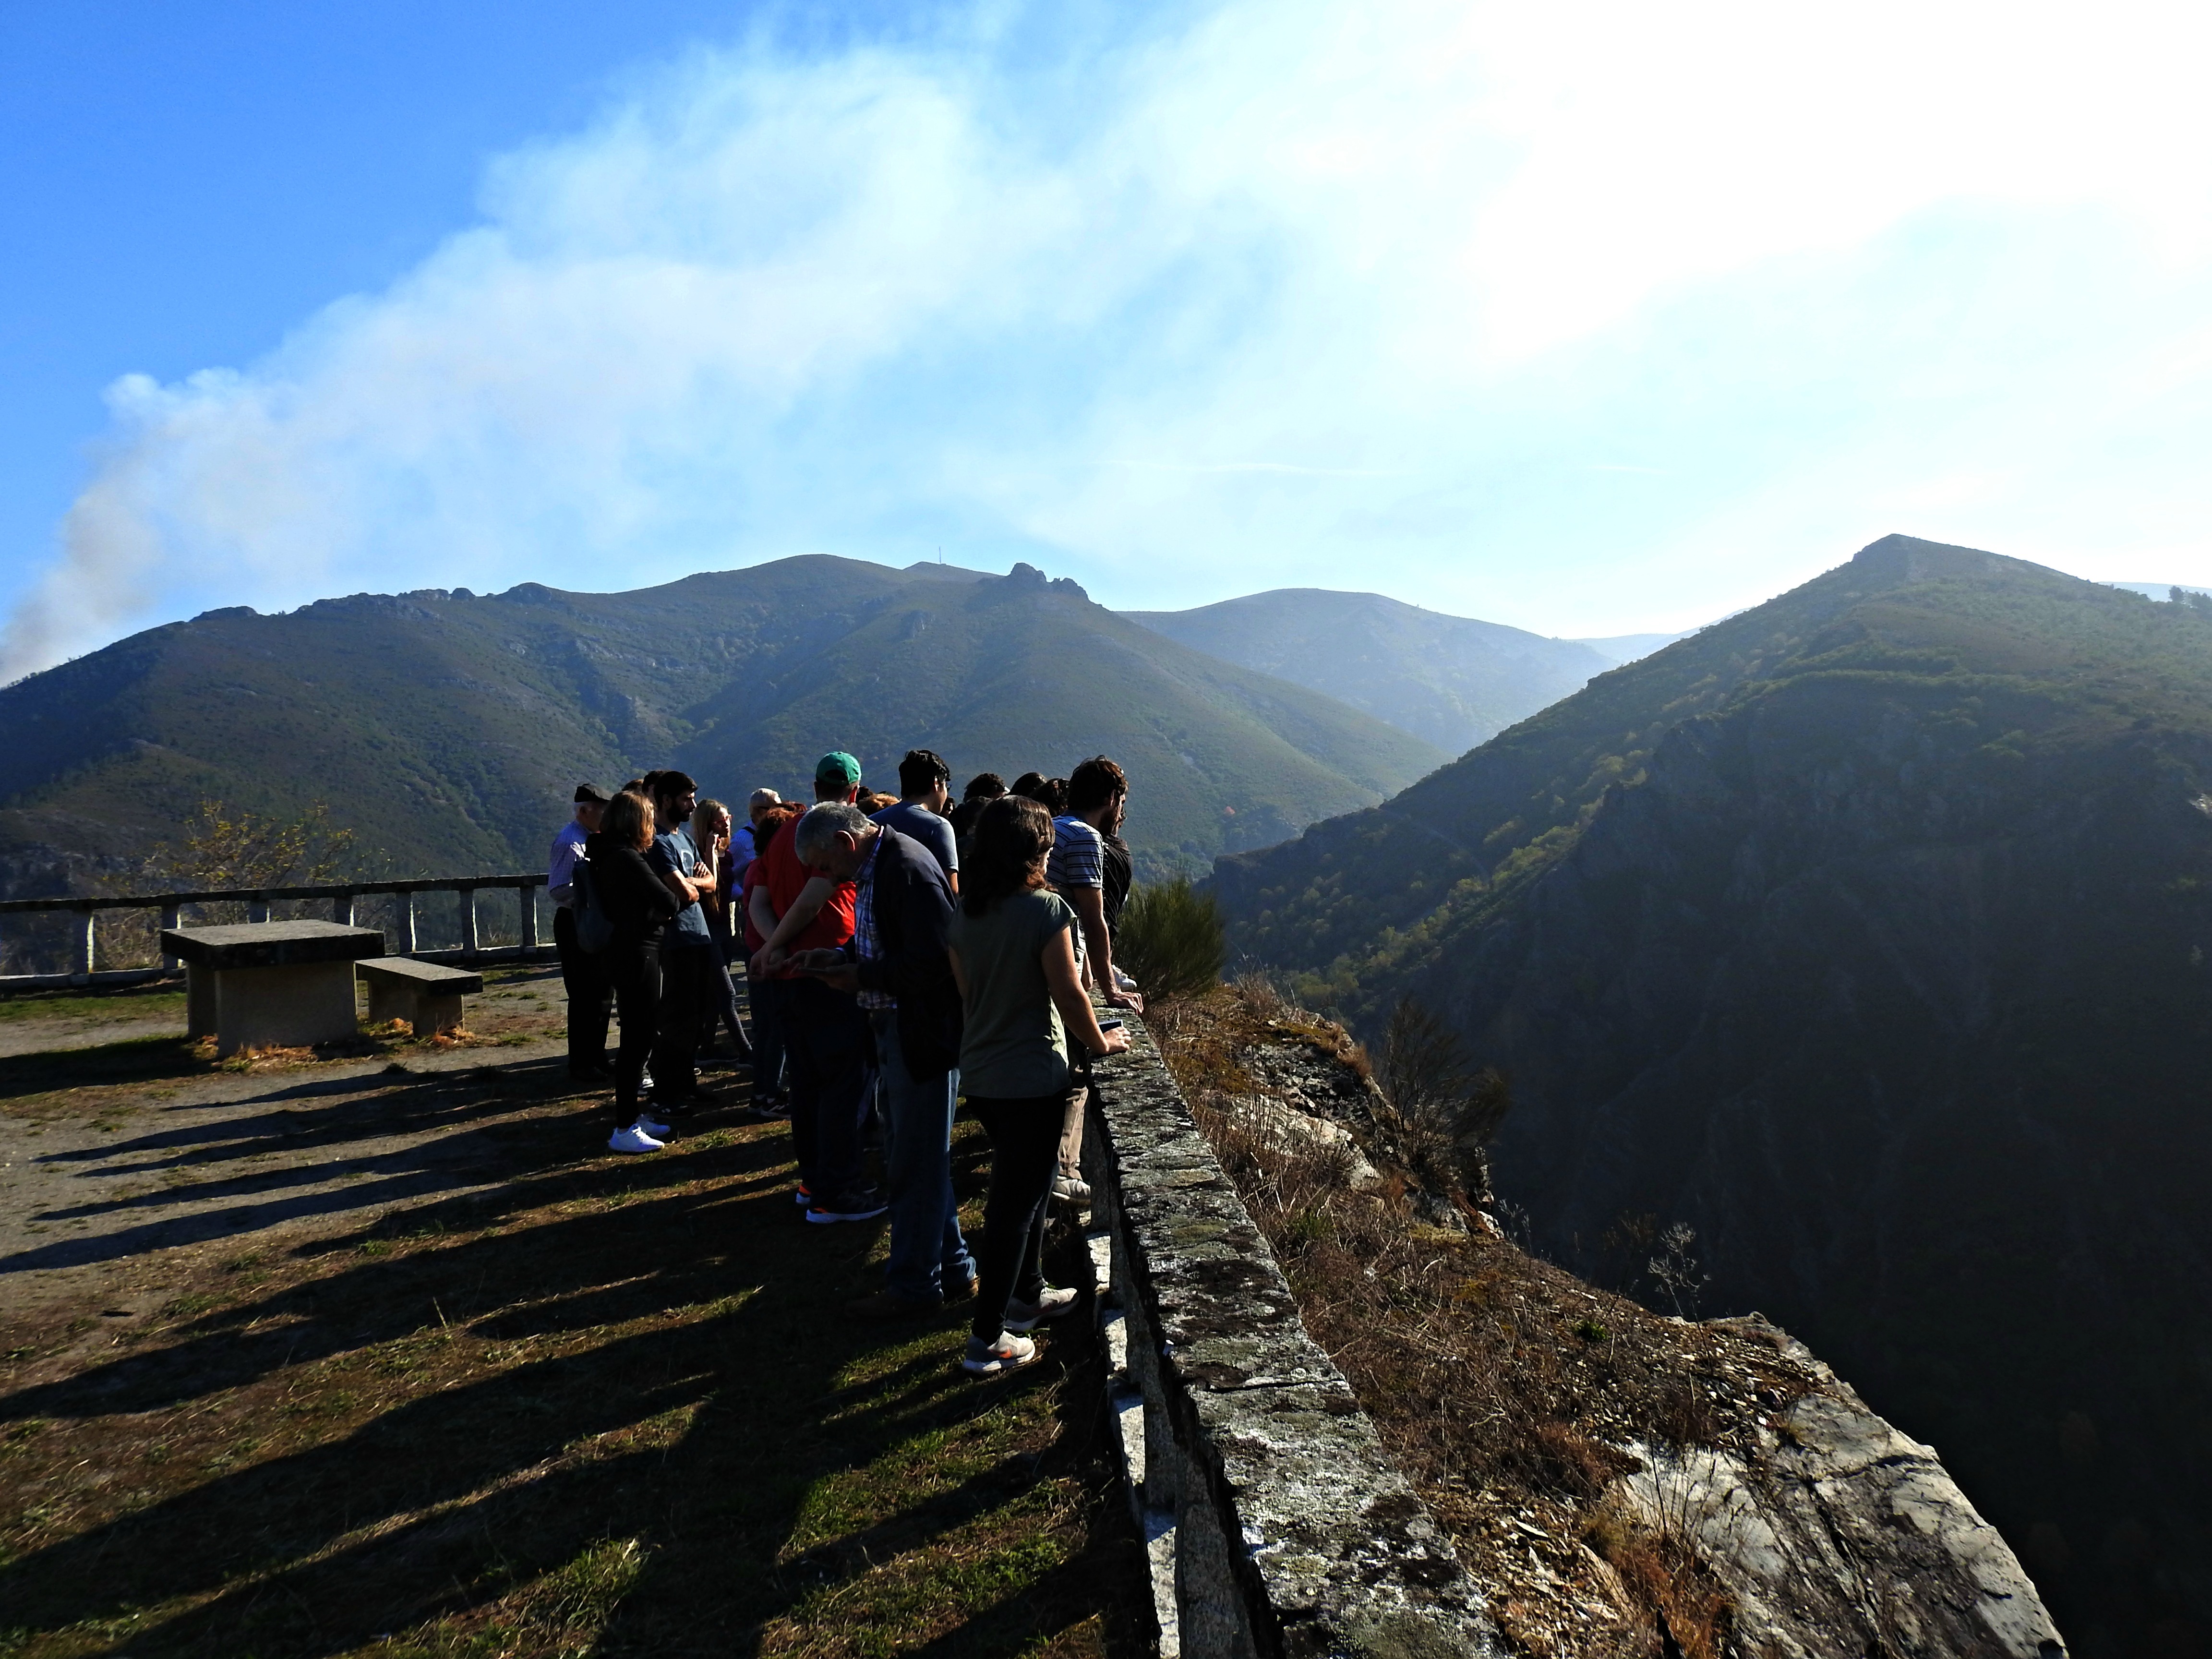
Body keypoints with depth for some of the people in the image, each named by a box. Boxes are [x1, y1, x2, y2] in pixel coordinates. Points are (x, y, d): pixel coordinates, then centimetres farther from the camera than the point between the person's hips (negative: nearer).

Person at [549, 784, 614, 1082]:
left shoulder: (593, 840, 11)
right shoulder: (570, 843, -17)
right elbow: (558, 890, -23)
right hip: (576, 926, -9)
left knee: (602, 994, 16)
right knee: (585, 998, -2)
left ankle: (597, 1058, 28)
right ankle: (581, 1064, 9)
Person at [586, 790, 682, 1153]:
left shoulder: (607, 855, 11)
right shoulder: (626, 858, -19)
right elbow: (668, 901, -17)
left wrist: (656, 911, -1)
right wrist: (663, 913, 2)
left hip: (626, 954, 10)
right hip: (637, 955, -10)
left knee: (639, 1036, 18)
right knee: (637, 1039, -4)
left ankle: (633, 1115, 28)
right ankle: (625, 1129, 2)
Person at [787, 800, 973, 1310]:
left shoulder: (907, 868, -20)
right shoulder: (873, 869, 12)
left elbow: (931, 962, -26)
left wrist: (860, 976, -17)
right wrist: (841, 957, 6)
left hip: (924, 1035, -10)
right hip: (896, 1033, 10)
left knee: (915, 1165, 3)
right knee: (917, 1158, 18)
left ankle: (913, 1285, 17)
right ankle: (953, 1270, 31)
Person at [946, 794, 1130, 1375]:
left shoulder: (964, 914, 1)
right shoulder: (1045, 910, -19)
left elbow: (967, 994, 10)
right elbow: (1068, 994, -17)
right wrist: (1100, 1043, 0)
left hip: (980, 1075, 7)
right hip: (1033, 1079, -7)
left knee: (1025, 1184, 24)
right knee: (1015, 1202, 3)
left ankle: (1028, 1294, 40)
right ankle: (987, 1340, 10)